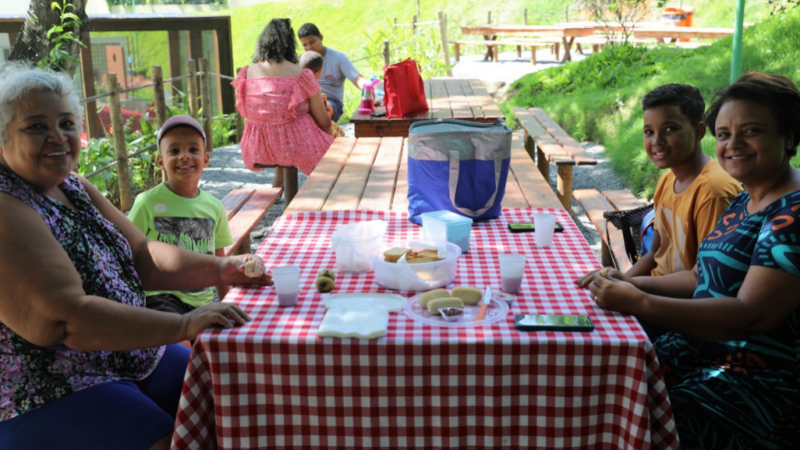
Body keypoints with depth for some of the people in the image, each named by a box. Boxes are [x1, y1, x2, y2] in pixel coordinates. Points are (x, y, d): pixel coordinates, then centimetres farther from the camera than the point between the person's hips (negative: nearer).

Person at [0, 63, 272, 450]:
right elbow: (64, 320, -28)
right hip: (48, 399, -8)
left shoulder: (73, 187, 7)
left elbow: (142, 255, 7)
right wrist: (183, 326, -31)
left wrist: (218, 270, -10)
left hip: (133, 356, 9)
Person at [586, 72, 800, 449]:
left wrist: (639, 303, -25)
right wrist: (634, 282, 8)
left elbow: (751, 316, -26)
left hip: (765, 385, -9)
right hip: (704, 352, 9)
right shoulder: (745, 202, 13)